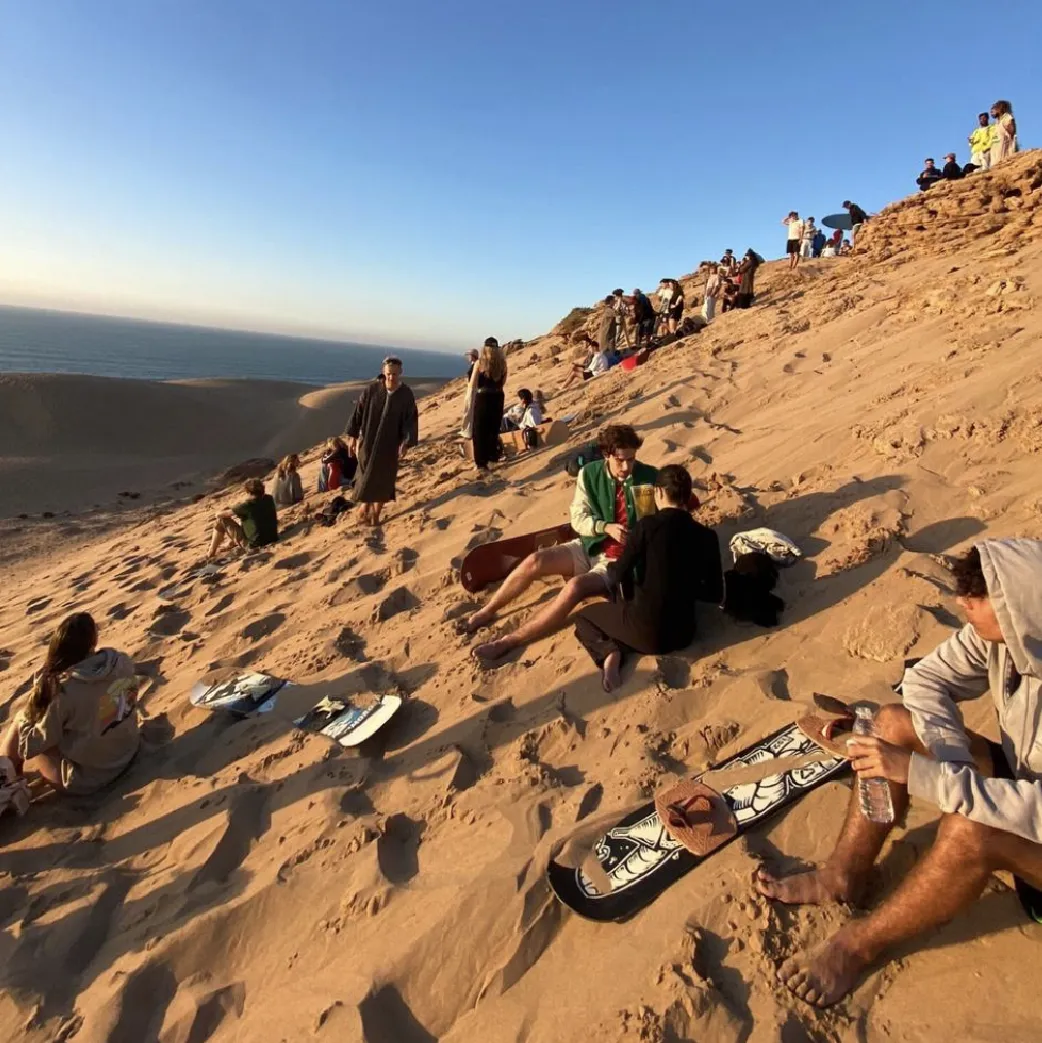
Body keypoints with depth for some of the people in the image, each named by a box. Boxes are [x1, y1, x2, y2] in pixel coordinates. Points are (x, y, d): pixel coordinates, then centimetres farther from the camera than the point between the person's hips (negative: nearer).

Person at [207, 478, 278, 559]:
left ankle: (211, 554, 19)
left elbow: (219, 514, -10)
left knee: (220, 521, 5)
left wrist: (218, 514, 15)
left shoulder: (248, 504, -18)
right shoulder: (269, 499, -2)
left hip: (254, 545, -7)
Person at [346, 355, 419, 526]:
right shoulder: (372, 389, -10)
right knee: (366, 476, 10)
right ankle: (366, 507, 32)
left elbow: (411, 420, -10)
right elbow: (358, 412, -3)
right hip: (368, 440, 0)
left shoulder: (407, 395, -11)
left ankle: (375, 514, 23)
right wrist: (352, 436, -1)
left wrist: (406, 443, -20)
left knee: (383, 478, 7)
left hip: (390, 444, 0)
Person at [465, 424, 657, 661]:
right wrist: (606, 527, -22)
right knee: (534, 561, -17)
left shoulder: (649, 477, -10)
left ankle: (508, 642, -23)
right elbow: (578, 518, -5)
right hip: (589, 547, 4)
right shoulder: (590, 473, -5)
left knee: (575, 587, -30)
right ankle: (486, 612, 4)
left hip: (621, 559, -4)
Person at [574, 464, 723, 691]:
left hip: (645, 629, -5)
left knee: (584, 617, 21)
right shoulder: (707, 536, -2)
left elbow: (617, 577, -7)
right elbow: (716, 595, 3)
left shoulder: (647, 526, -12)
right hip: (683, 633, 5)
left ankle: (610, 652, -7)